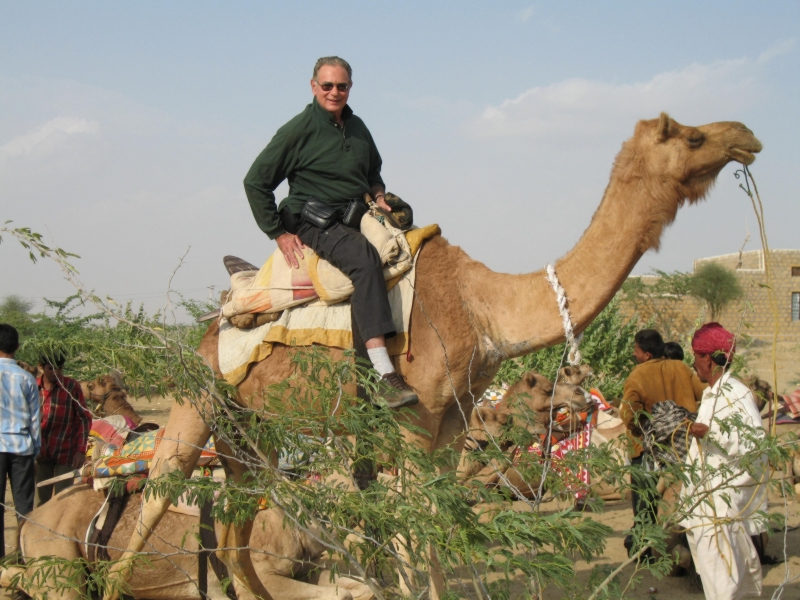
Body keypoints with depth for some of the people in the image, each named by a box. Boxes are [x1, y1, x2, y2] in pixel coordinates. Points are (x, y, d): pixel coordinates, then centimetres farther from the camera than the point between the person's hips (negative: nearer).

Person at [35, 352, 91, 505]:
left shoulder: (72, 387, -6)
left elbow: (84, 419, -3)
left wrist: (81, 450, -9)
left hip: (65, 453, -3)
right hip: (41, 454, 3)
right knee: (41, 501, 8)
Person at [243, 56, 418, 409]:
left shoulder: (357, 128, 15)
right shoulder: (299, 130, -5)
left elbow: (373, 172, 33)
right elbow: (255, 182, -5)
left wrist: (379, 196, 11)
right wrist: (278, 234, -6)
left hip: (356, 219, 8)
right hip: (313, 222, -8)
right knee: (363, 256, -35)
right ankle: (385, 376, -44)